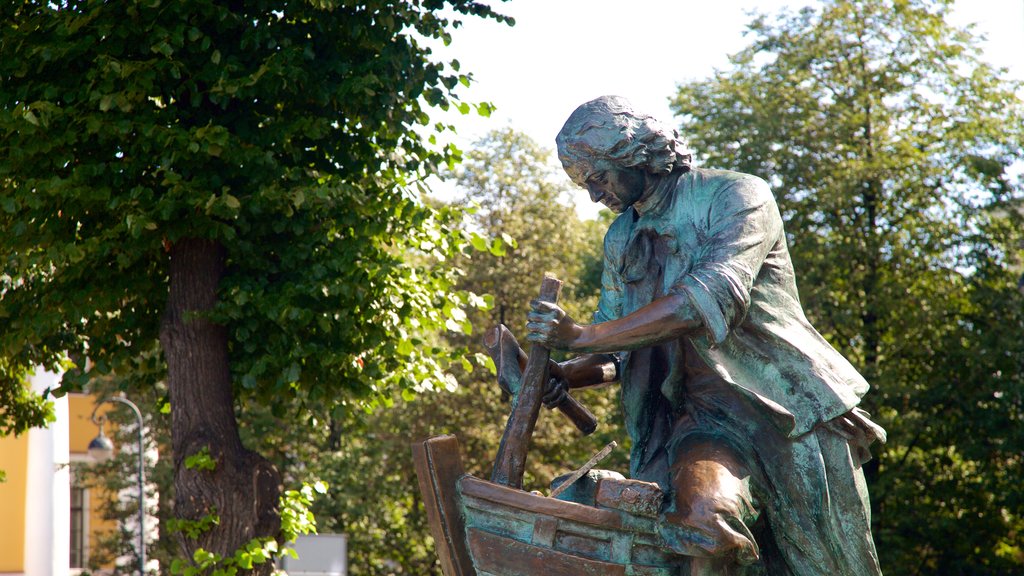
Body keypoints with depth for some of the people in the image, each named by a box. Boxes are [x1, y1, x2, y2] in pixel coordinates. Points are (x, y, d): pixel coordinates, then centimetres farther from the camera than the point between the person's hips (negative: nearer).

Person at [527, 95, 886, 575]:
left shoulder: (734, 196, -5)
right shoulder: (620, 240, 15)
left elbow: (714, 297, -23)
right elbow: (618, 353, 19)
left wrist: (583, 337, -26)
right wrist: (567, 375, -5)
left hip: (789, 410, -3)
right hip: (705, 415, 4)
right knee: (699, 519, -29)